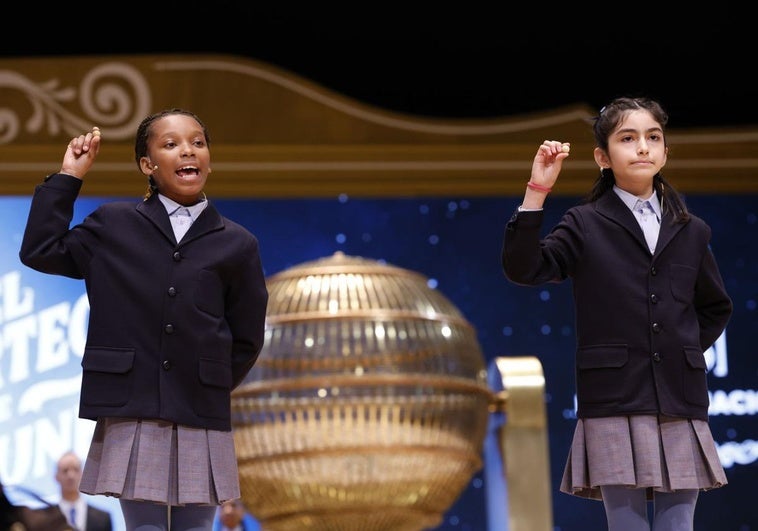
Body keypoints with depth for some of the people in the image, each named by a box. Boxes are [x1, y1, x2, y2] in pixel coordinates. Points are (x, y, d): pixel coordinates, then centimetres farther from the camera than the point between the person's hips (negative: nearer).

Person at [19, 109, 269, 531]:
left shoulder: (237, 243, 5)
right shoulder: (112, 225, 8)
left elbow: (247, 340, 10)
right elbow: (40, 251, 5)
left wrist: (209, 391, 7)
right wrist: (68, 177, 5)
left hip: (202, 422, 0)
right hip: (130, 417, 0)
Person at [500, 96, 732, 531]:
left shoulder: (691, 232, 12)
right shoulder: (585, 225, 3)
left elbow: (717, 308, 26)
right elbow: (523, 269, -12)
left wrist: (686, 349, 11)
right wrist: (537, 192, -17)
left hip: (682, 404, 3)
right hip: (614, 402, -3)